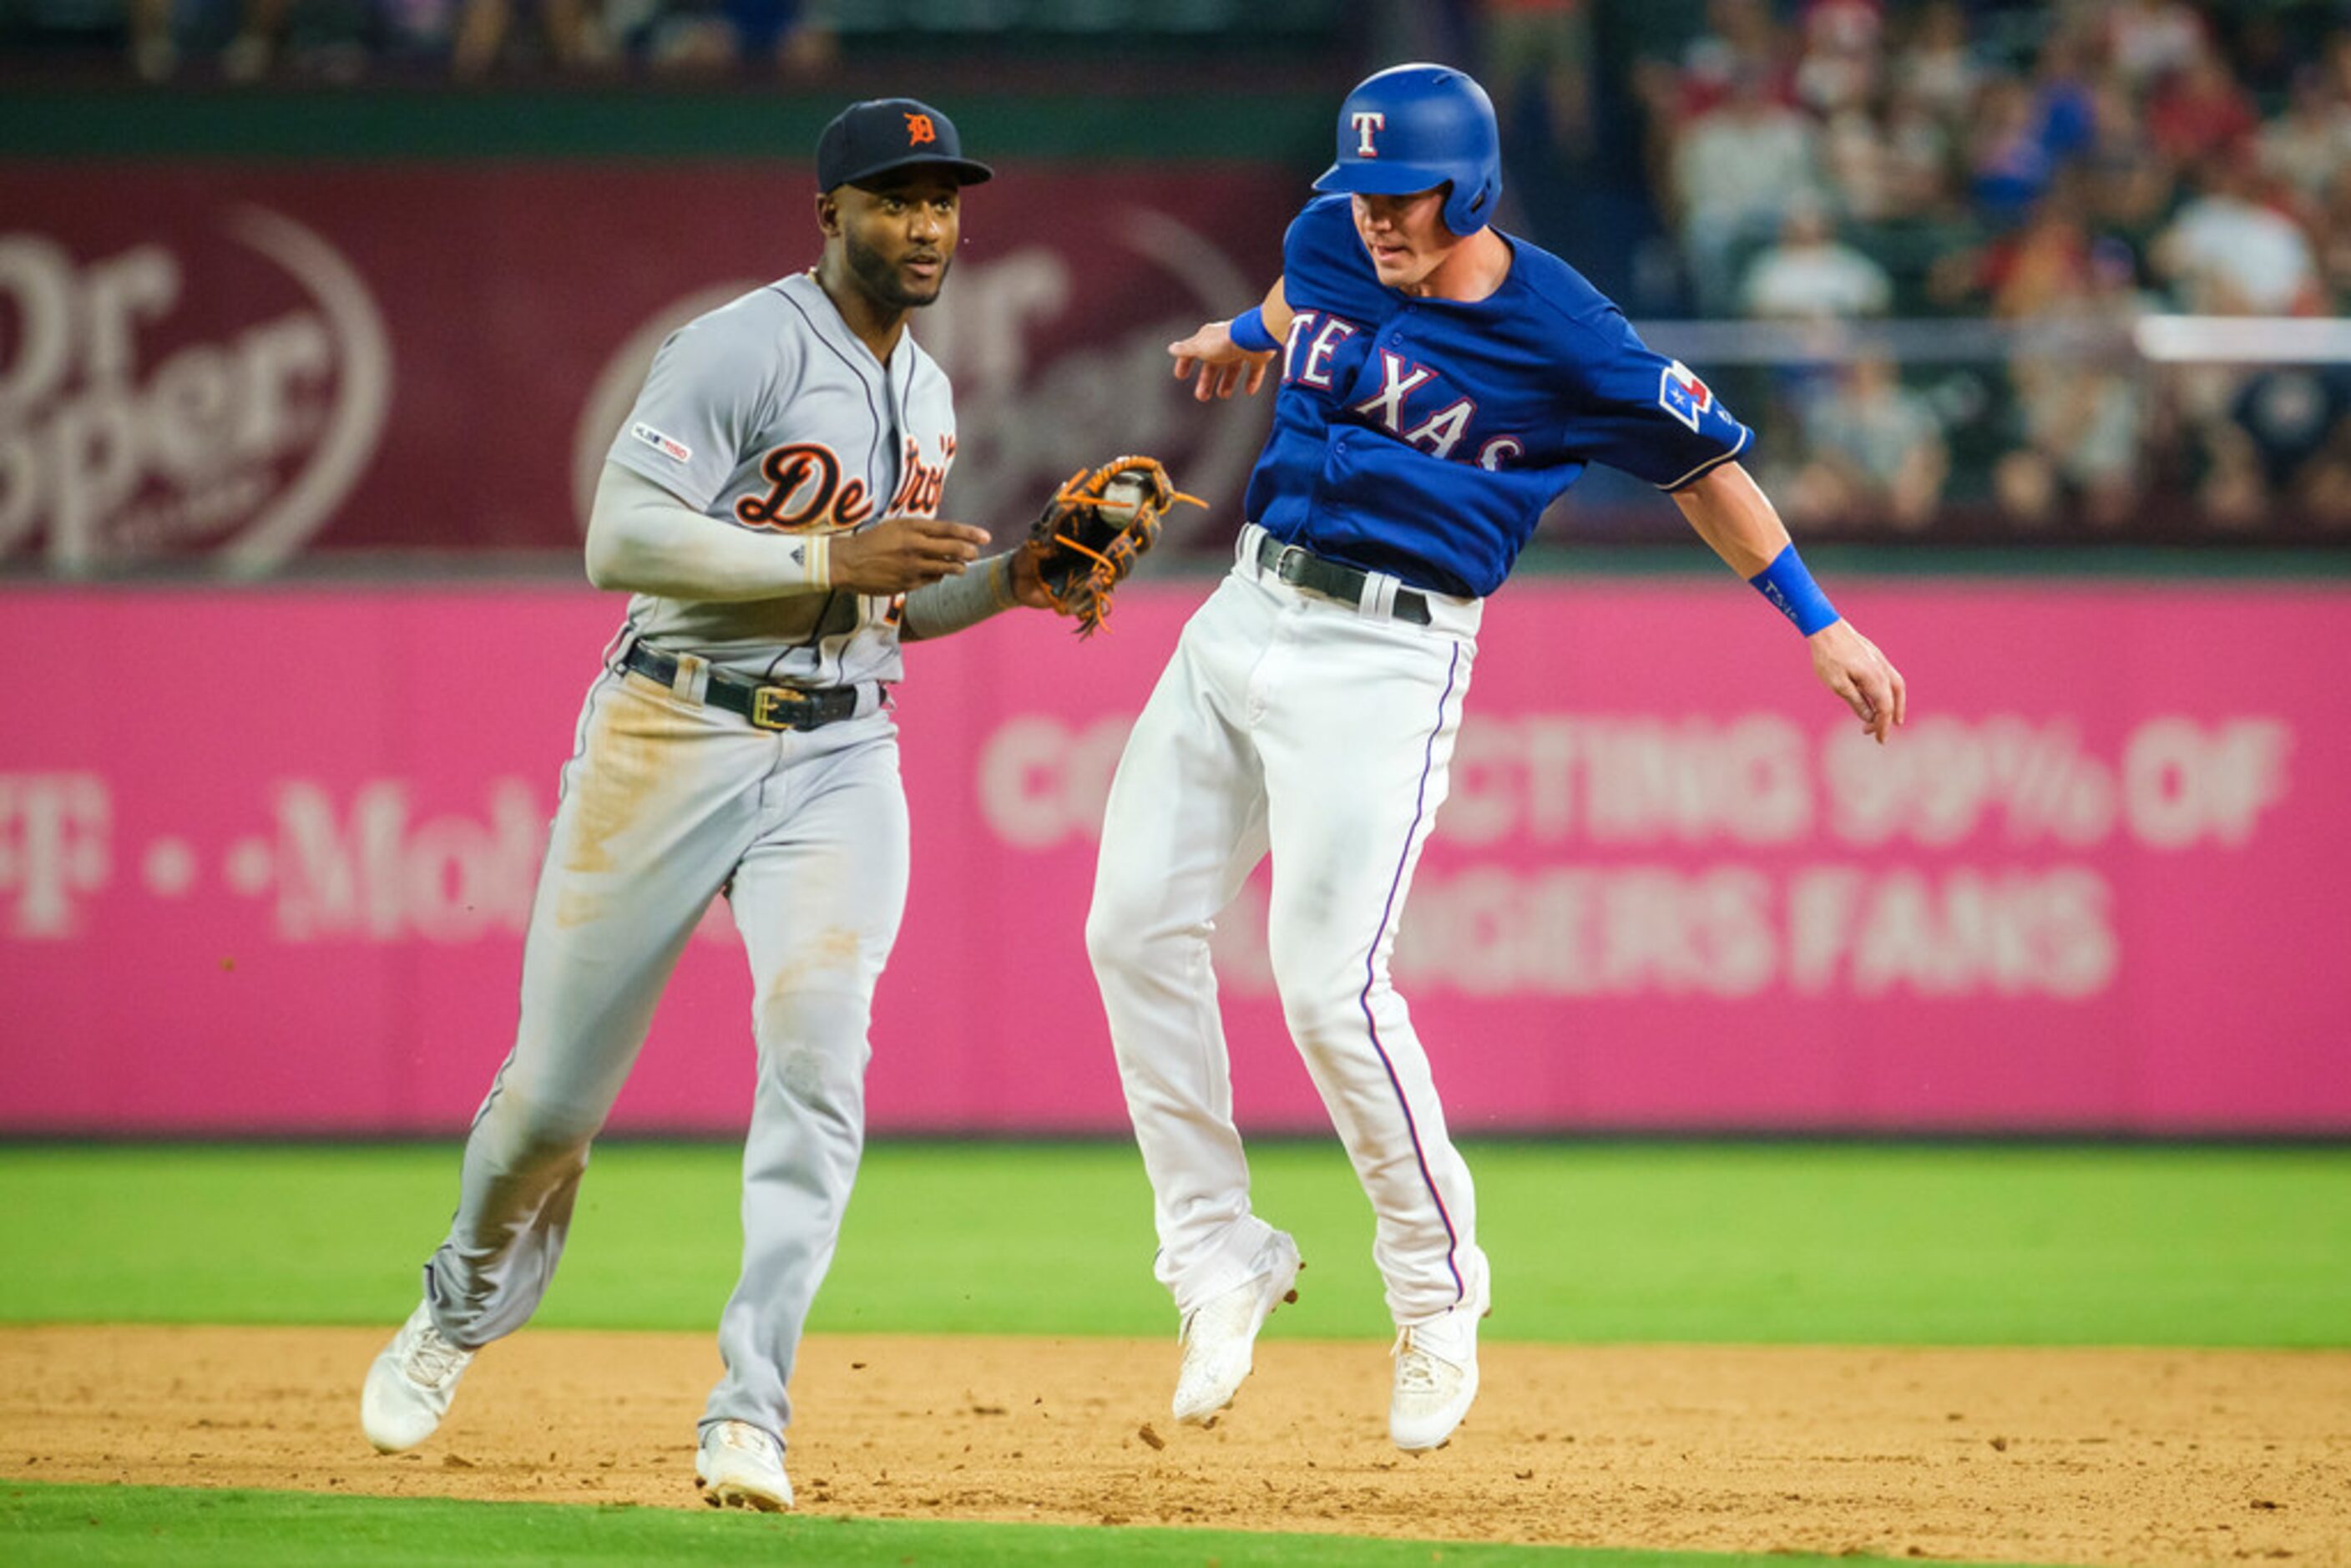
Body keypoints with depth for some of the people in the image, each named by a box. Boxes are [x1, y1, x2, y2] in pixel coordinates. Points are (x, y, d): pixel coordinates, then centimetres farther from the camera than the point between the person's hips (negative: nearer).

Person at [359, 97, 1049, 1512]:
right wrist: (830, 558, -23)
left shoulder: (926, 392, 14)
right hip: (675, 742, -4)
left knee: (816, 1047, -18)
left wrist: (1008, 581, 7)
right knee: (556, 1088, 3)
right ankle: (464, 1313, 34)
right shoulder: (742, 351, -11)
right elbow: (622, 542, -19)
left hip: (839, 761, 5)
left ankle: (750, 1413, -18)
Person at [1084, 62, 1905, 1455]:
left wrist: (1819, 625, -1)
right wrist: (1245, 336, 51)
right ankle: (1221, 1258, 9)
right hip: (1245, 615, 7)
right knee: (1137, 925, 0)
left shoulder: (1564, 338, -13)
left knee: (1329, 983, -17)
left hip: (1387, 660, -7)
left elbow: (1701, 465, -2)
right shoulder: (1335, 244, 4)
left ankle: (1437, 1283, 3)